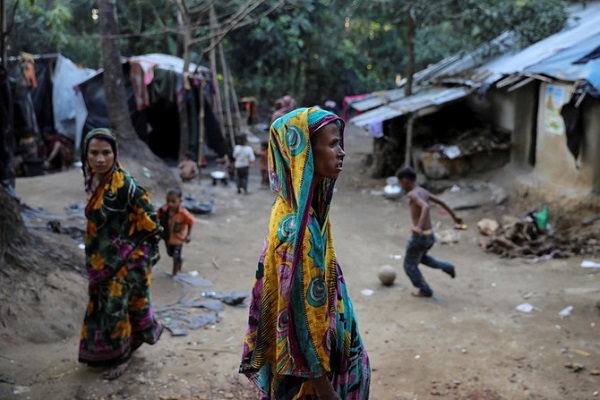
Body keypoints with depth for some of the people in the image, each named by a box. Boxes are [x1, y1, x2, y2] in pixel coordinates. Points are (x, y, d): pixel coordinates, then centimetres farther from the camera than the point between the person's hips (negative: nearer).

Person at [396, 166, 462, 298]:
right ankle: (447, 267, 20)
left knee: (410, 265, 12)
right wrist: (454, 216, 35)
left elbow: (426, 207, -33)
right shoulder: (423, 192, 10)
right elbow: (441, 202, 21)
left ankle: (425, 290, 19)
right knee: (420, 257, 34)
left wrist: (419, 227, -47)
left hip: (419, 236, -9)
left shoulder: (412, 194, -16)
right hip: (430, 236, 9)